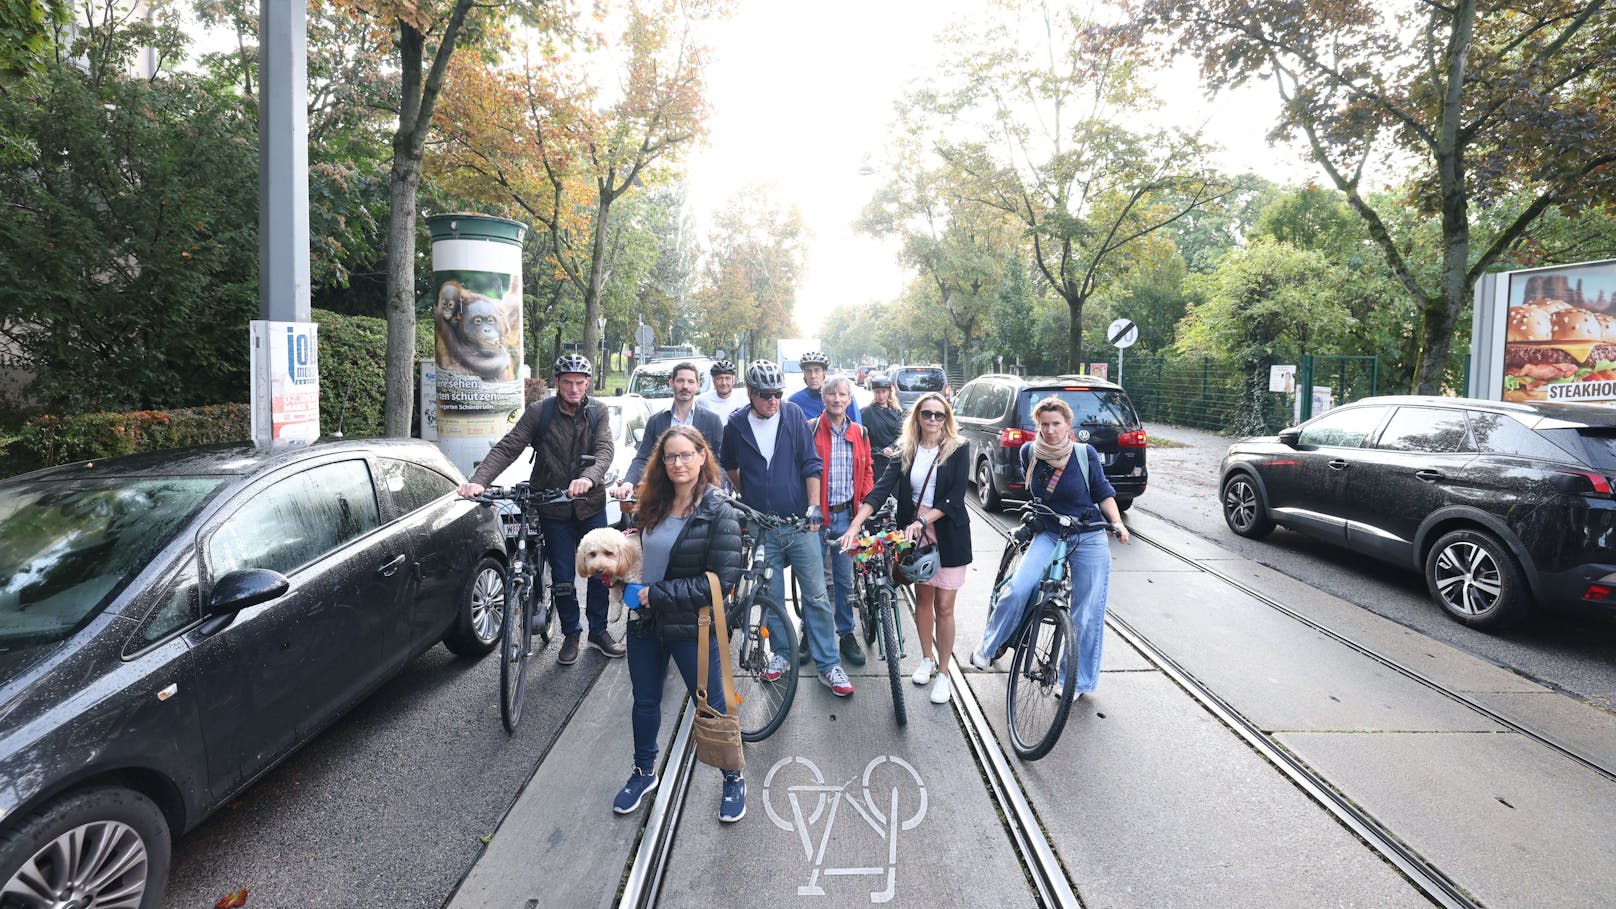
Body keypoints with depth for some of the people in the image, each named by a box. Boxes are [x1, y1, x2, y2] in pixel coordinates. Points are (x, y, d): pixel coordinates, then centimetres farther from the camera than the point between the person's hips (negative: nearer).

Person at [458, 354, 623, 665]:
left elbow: (604, 450, -17)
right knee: (563, 577, 6)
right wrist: (478, 480, -31)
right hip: (554, 508, -1)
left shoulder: (597, 414, -3)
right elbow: (507, 448, -15)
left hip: (590, 504, 1)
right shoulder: (539, 412, -8)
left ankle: (599, 630, 29)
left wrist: (589, 478, -39)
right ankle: (571, 633, 27)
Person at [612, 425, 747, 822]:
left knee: (711, 707, 9)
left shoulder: (719, 513, -17)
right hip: (644, 622, 6)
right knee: (645, 701, 20)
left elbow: (723, 579, -21)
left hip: (691, 626, -5)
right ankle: (644, 771, 43)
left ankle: (734, 780, 31)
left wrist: (656, 594, -20)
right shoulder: (654, 504, 2)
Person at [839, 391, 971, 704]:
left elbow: (955, 498, -14)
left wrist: (922, 520, -25)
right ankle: (927, 658, 34)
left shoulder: (958, 449, -8)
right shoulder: (906, 450, 0)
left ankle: (943, 673, 13)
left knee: (944, 605, 0)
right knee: (923, 598, 14)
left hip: (948, 534, -3)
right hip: (916, 533, 3)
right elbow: (881, 489, -11)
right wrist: (854, 527, -22)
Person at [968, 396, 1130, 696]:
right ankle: (989, 646, 3)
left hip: (1089, 539, -1)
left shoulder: (1085, 453, -10)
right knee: (1017, 591, -20)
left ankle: (1081, 681, 21)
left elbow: (1103, 492, 0)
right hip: (1048, 535, 1)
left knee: (1088, 612, 4)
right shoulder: (1029, 452, -5)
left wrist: (1117, 522, -12)